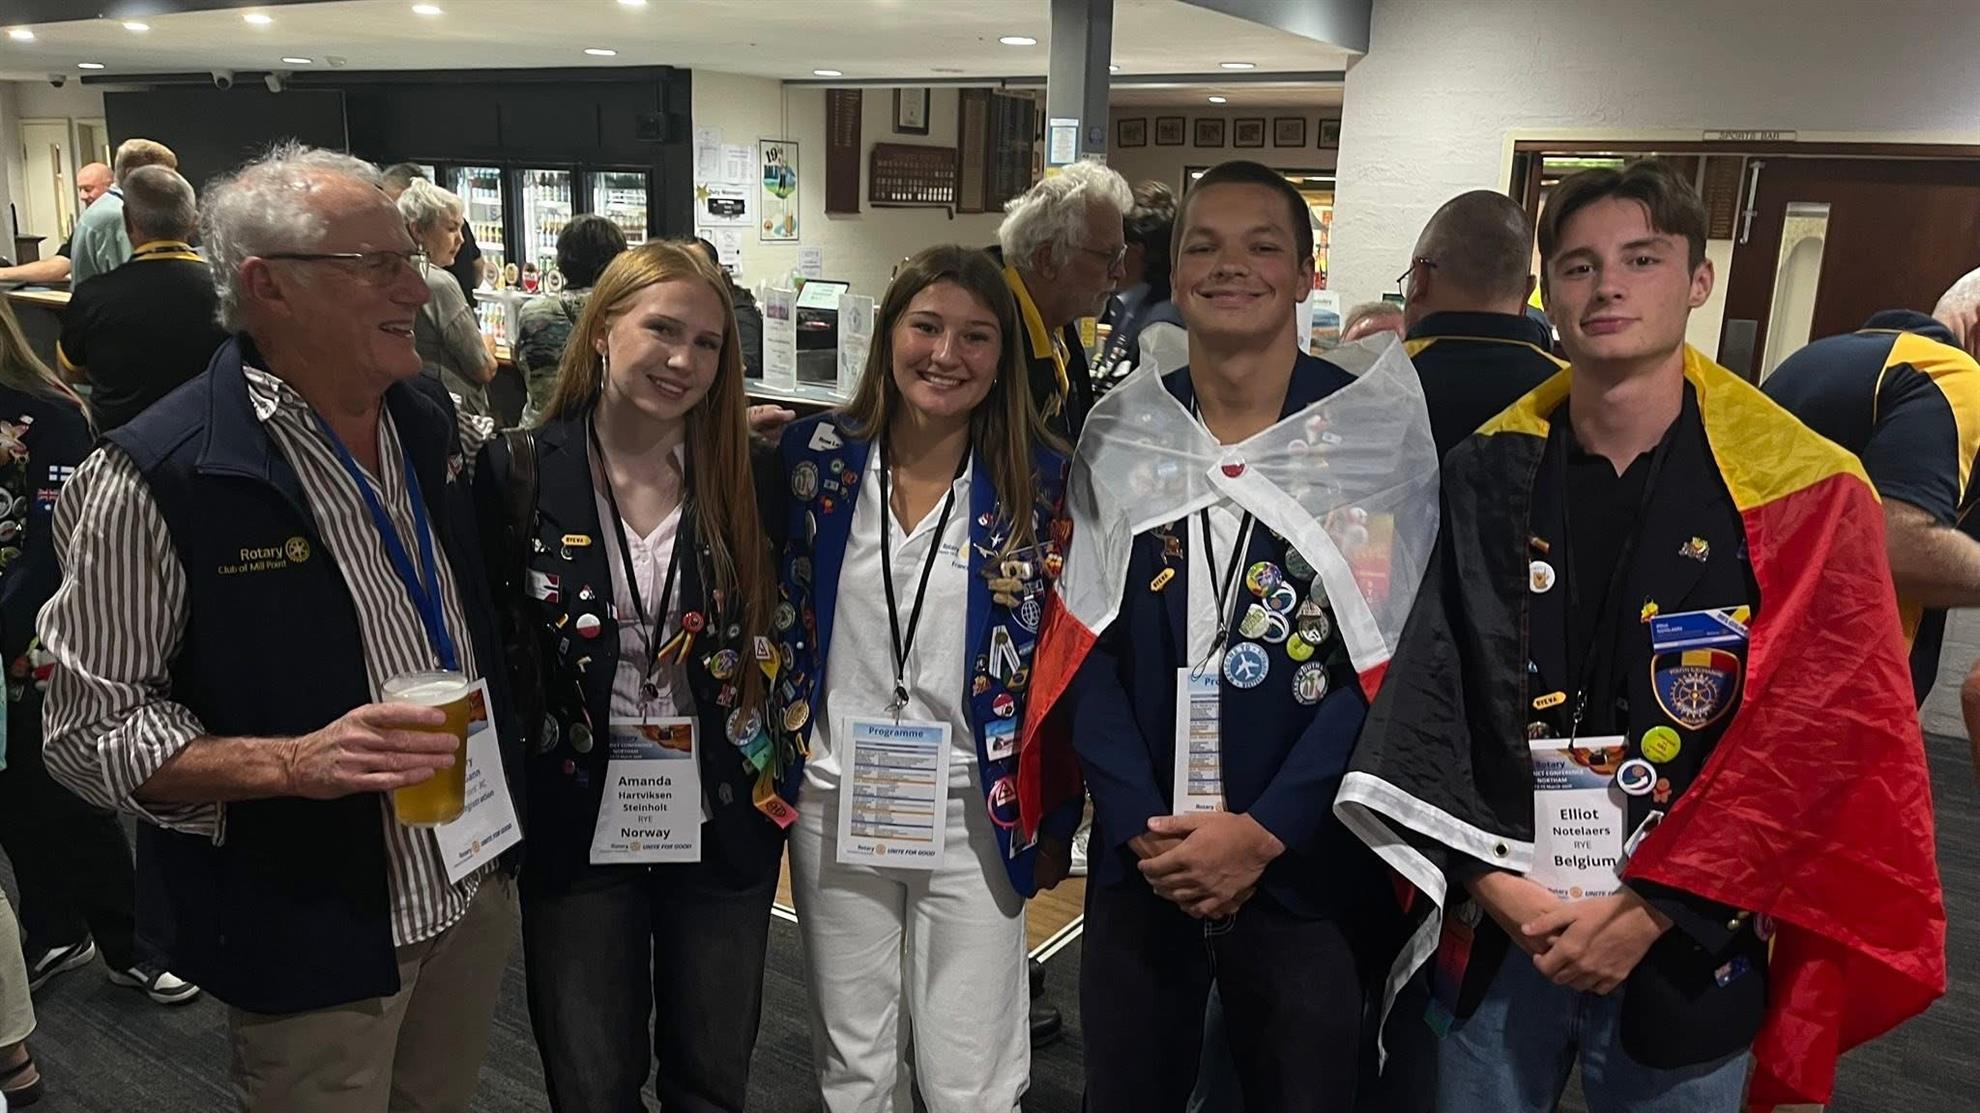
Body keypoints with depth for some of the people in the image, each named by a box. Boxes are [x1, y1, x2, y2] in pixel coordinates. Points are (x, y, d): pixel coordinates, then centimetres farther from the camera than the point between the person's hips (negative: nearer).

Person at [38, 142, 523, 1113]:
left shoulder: (433, 419, 0)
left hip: (479, 889, 6)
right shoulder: (155, 478, -19)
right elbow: (90, 729, -15)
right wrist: (294, 762, -29)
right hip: (316, 943, -6)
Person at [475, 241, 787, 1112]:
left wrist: (774, 763, 0)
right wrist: (510, 785, -4)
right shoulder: (520, 471, -9)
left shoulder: (750, 476, -5)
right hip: (578, 827, -1)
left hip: (722, 827, 1)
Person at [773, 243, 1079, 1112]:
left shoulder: (1039, 479, -6)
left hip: (975, 814, -1)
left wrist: (1054, 820, 1)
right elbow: (773, 620, 5)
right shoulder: (816, 454, -2)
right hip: (833, 806, 2)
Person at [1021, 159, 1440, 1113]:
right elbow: (1086, 647, 0)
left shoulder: (1374, 430, -6)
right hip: (1139, 861, 2)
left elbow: (1391, 660, -9)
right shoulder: (1121, 433, 2)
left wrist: (1266, 830, -15)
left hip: (1309, 868, -2)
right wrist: (1140, 824, -10)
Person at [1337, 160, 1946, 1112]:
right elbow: (1428, 689, -3)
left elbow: (1816, 739, -10)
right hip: (1496, 931, 2)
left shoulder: (1806, 494, -7)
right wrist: (1492, 881, -13)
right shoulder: (1488, 475, -1)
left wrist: (1649, 911, -13)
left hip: (1685, 950, -1)